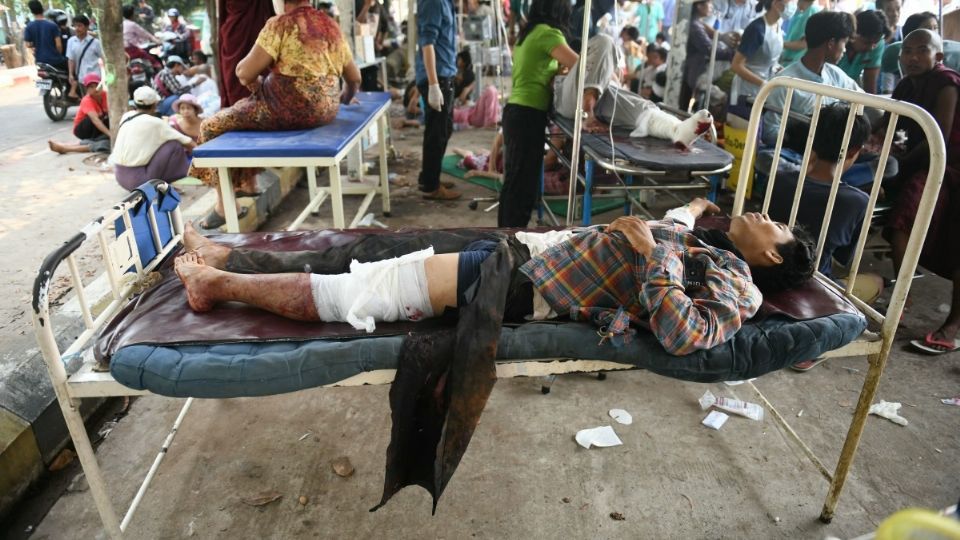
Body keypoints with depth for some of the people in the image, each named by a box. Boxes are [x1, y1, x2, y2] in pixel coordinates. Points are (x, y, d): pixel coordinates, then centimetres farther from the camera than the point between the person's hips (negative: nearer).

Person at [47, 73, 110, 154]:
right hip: (82, 129, -6)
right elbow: (95, 119, -43)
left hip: (99, 128, 6)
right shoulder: (87, 100, -27)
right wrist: (110, 134, -56)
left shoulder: (105, 95, -12)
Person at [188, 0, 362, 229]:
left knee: (213, 126, 11)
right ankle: (248, 184, 36)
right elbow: (355, 77, 17)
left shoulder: (280, 24, -11)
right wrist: (345, 97, 37)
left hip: (292, 108, -8)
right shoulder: (330, 24, 10)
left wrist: (255, 80, 11)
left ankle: (224, 203, 13)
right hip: (325, 109, 8)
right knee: (244, 107, 31)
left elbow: (244, 73, -12)